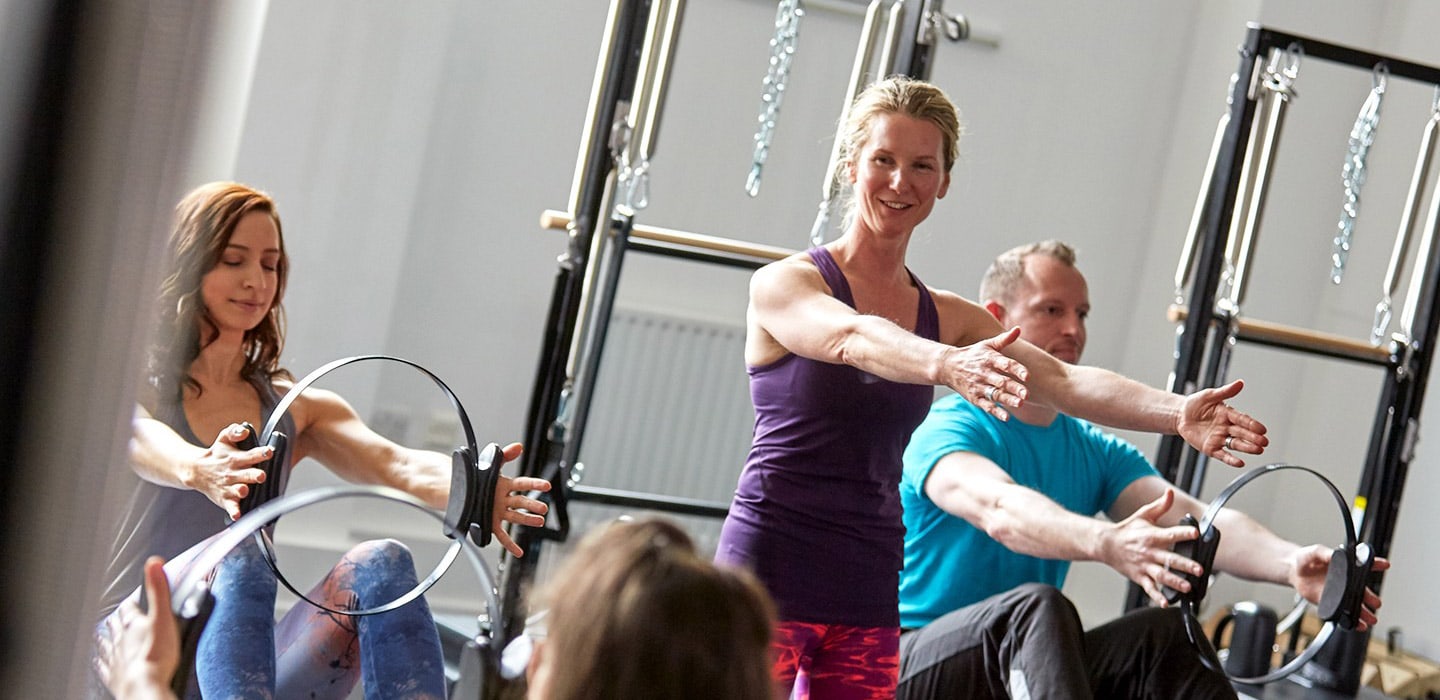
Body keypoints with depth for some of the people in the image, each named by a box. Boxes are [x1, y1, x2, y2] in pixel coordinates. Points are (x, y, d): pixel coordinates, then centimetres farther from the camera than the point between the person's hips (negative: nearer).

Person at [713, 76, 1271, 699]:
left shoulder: (948, 317, 10)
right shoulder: (782, 284, -3)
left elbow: (1060, 378, -5)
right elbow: (851, 338, -25)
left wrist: (1176, 413, -22)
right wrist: (947, 364, -45)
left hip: (869, 597, 5)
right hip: (769, 572, -4)